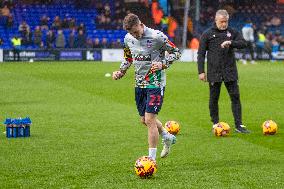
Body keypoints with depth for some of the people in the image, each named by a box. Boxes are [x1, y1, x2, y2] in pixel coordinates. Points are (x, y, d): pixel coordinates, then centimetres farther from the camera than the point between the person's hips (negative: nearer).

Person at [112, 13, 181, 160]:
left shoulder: (157, 37, -17)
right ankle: (167, 137, 43)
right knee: (144, 120, 15)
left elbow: (176, 53, -7)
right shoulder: (128, 38, 1)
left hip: (156, 83, -7)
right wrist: (121, 72, 3)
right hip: (139, 83, 7)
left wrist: (163, 64, -22)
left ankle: (152, 159, -3)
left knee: (150, 119, -12)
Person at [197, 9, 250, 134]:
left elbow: (243, 43, -4)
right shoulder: (207, 34, 2)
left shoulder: (232, 32, 9)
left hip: (230, 72, 2)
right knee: (214, 99, 6)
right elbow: (201, 54, 1)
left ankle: (238, 125, 0)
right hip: (214, 72, -2)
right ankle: (215, 123, 18)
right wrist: (201, 71, -5)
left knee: (235, 97, -2)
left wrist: (231, 43, -22)